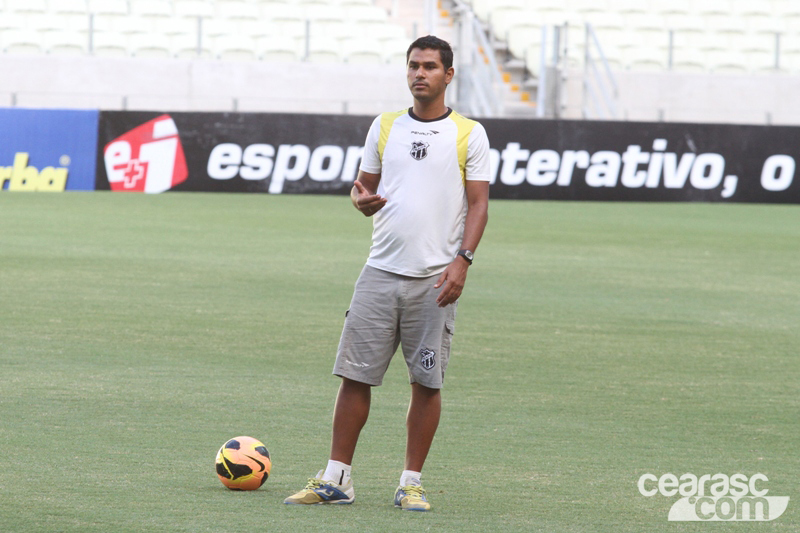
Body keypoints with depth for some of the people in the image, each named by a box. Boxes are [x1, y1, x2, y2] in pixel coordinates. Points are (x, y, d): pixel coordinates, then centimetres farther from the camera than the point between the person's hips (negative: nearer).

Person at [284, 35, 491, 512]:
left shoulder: (469, 134, 2)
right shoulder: (384, 127, 12)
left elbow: (478, 203, -1)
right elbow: (365, 183, 18)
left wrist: (462, 261, -13)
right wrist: (362, 199, -7)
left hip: (435, 278, -3)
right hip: (381, 271, 3)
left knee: (427, 382, 0)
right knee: (355, 374, 0)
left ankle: (411, 482, 9)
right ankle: (336, 479, 5)